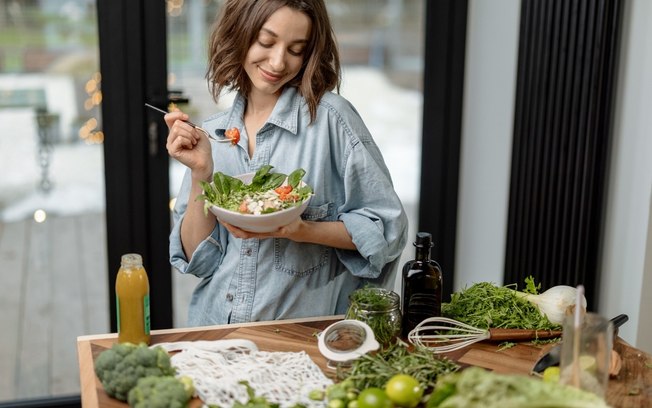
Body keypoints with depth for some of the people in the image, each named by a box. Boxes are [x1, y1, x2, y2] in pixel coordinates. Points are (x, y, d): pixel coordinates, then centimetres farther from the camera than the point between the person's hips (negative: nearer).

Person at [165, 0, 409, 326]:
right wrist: (200, 172, -8)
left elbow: (386, 229, -4)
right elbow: (198, 259, 4)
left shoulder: (329, 116, -7)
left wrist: (301, 231, -17)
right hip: (215, 331, 3)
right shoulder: (212, 134, 5)